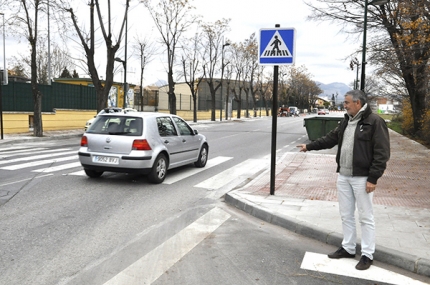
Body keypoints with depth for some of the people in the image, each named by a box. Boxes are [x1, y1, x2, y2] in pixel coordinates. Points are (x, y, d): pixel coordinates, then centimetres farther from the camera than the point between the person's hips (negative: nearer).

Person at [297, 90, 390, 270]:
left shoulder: (374, 122, -13)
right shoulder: (346, 121, 11)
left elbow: (382, 153, -16)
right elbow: (331, 138, 22)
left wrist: (373, 178, -18)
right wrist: (310, 146, 21)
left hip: (362, 178, -7)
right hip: (343, 176, 8)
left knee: (365, 217, 3)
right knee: (346, 215, 15)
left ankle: (367, 255, 14)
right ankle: (348, 249, 27)